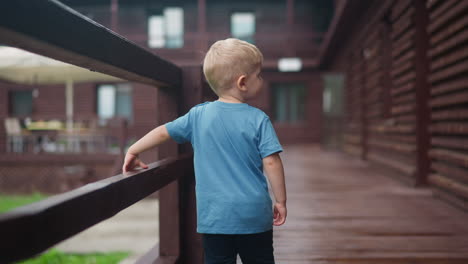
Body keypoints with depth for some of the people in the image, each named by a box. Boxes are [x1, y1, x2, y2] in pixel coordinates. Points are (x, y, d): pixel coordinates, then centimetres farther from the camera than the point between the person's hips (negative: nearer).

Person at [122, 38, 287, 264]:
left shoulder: (199, 116, 1)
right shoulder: (258, 119, -7)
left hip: (214, 217, 2)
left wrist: (133, 151, 23)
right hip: (254, 215, -1)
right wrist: (280, 201, 0)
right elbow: (271, 162, -10)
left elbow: (163, 132, 9)